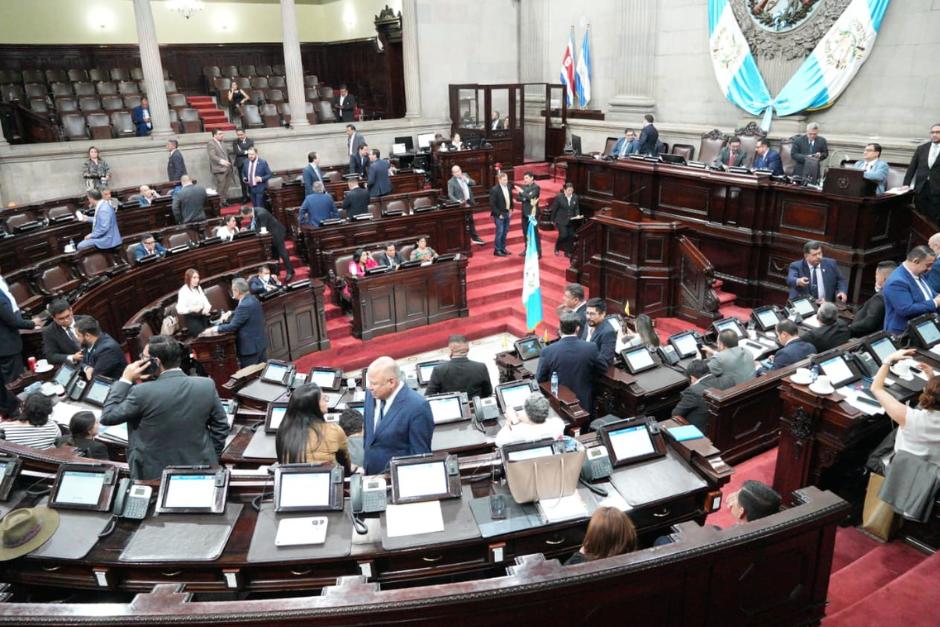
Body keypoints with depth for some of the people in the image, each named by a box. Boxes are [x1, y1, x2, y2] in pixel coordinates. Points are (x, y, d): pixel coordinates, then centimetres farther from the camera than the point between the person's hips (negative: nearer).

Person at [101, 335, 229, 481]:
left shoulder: (142, 392, -18)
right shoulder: (207, 385, -8)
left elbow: (107, 417, -3)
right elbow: (220, 426, 0)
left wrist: (125, 380, 0)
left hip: (154, 475, -2)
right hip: (201, 471, 3)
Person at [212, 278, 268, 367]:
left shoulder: (245, 305, -23)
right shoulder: (252, 299, 6)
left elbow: (233, 326, -20)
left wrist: (216, 328, -7)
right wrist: (230, 314, 13)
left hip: (250, 346, -9)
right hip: (260, 342, 9)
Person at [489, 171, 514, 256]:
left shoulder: (508, 187, 4)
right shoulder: (494, 189, -16)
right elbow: (492, 204, -15)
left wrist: (511, 209, 8)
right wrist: (498, 214, -16)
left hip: (507, 213, 7)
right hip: (499, 214, -7)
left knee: (505, 232, 13)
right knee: (499, 232, -3)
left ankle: (503, 248, 24)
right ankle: (497, 250, 7)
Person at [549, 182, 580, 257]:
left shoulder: (575, 197, 1)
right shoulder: (559, 197, -11)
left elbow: (576, 208, 10)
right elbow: (554, 209, -4)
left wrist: (577, 215, -9)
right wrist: (553, 220, 0)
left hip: (571, 221, 4)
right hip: (561, 220, -4)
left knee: (571, 236, 2)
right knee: (563, 235, -14)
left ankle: (568, 252, 17)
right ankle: (557, 248, 13)